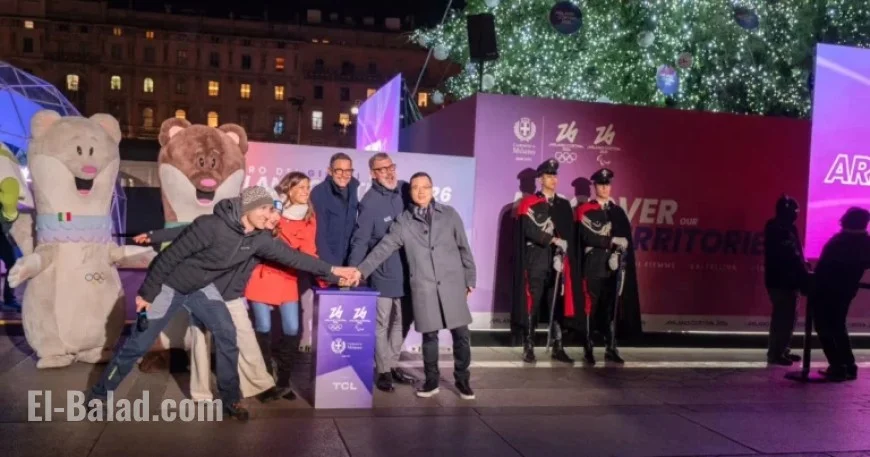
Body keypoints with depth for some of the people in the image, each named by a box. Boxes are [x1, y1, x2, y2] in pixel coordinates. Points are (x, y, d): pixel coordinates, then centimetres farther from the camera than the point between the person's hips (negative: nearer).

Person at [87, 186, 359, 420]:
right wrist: (146, 292, -19)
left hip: (203, 288, 6)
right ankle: (99, 394, 20)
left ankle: (230, 399, 6)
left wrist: (332, 269, -6)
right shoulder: (211, 226, -31)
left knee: (226, 334, -8)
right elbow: (171, 256, -25)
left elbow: (291, 256, -5)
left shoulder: (259, 239, -11)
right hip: (170, 286, -5)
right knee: (137, 344, 1)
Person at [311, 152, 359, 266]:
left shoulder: (352, 187, 4)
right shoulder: (319, 193, -15)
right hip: (326, 262, -6)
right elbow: (319, 234, -16)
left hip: (347, 260, 6)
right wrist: (330, 264, -20)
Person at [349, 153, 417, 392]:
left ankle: (393, 365, 31)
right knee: (382, 323, 5)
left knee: (401, 321, 16)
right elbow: (360, 240, -17)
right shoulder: (370, 202, -15)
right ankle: (383, 371, 16)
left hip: (406, 269, 5)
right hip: (383, 273, -5)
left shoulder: (406, 191, -1)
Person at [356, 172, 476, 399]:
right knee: (429, 335, 7)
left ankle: (462, 380, 20)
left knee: (461, 334, 3)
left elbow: (464, 247, 8)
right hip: (423, 287, 0)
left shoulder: (449, 214, 5)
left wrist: (469, 279, 7)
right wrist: (361, 270, -9)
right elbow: (383, 248, 1)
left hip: (452, 284, 0)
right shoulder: (403, 221, 4)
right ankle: (431, 381, 23)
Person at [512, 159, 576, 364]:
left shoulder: (564, 205, 14)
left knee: (558, 304, 5)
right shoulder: (529, 203, 0)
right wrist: (552, 240, -20)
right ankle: (528, 348, 2)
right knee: (532, 304, -4)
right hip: (536, 262, -4)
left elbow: (569, 234, 7)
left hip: (558, 262, 4)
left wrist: (562, 254, -9)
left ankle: (558, 348, 12)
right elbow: (529, 230, -13)